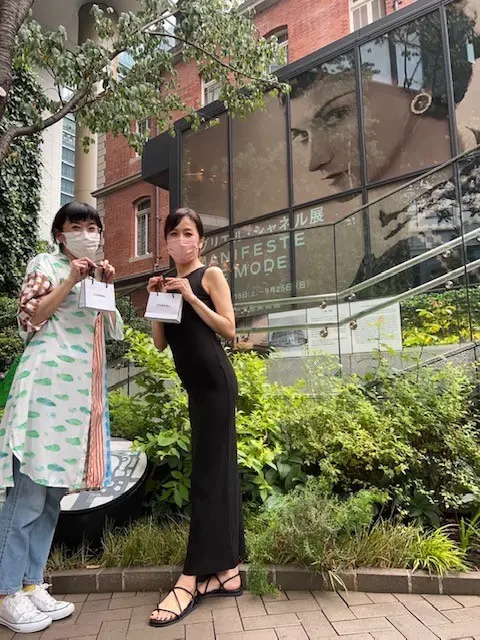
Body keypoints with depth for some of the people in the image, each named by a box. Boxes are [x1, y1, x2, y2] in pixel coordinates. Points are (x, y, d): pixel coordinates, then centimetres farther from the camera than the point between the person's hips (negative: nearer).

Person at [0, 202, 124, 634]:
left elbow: (113, 332, 18)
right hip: (48, 383, -7)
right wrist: (69, 282, -10)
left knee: (55, 490, 9)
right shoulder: (45, 264, 5)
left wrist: (107, 288, 7)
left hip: (84, 388, 7)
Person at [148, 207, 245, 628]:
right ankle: (228, 571, 18)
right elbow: (160, 343, 11)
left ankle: (192, 579, -1)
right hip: (195, 387, 7)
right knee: (221, 470, 9)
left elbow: (229, 329, -9)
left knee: (208, 474, -6)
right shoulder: (170, 283, 16)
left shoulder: (211, 275, 0)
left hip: (216, 382, -7)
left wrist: (190, 296, -13)